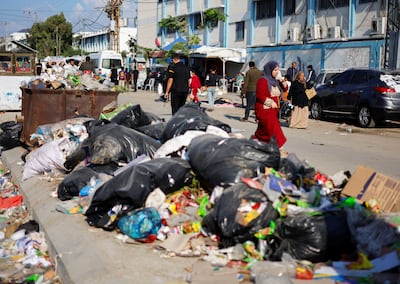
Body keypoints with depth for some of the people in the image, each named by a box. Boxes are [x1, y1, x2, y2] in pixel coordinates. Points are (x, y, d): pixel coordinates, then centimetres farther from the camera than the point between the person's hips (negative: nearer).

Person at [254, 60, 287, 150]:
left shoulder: (274, 81, 14)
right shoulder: (263, 80, -11)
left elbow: (284, 89, 22)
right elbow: (259, 96, -18)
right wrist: (271, 103, -17)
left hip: (273, 110, 9)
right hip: (265, 110, -9)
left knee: (263, 130, 13)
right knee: (273, 128, -13)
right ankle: (279, 149, -13)